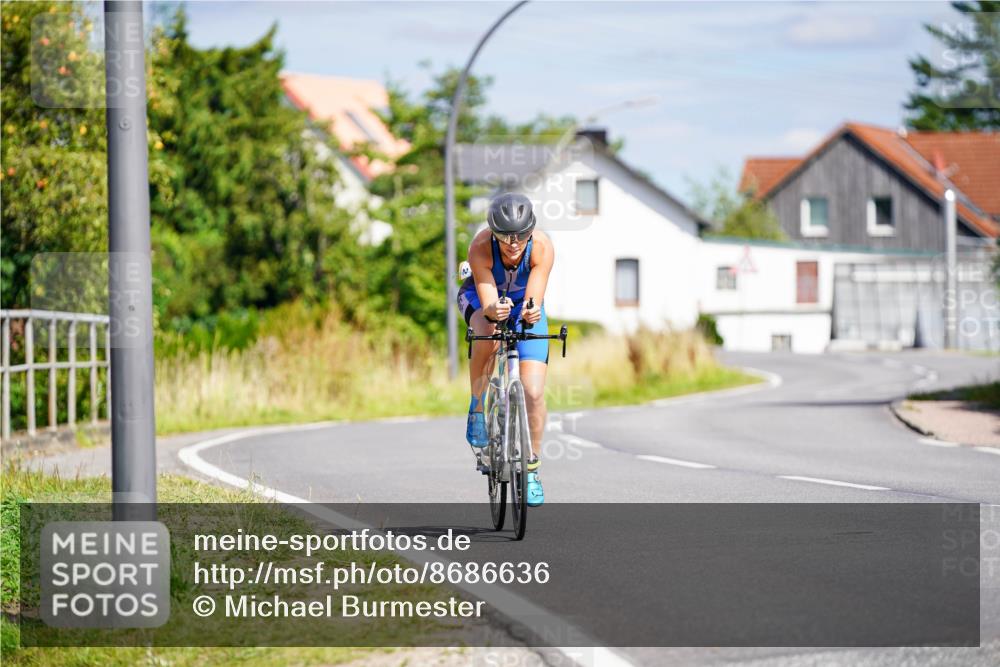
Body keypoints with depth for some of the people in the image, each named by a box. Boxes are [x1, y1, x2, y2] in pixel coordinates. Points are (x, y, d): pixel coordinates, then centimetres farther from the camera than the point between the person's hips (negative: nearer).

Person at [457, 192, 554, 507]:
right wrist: (493, 311, -60)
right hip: (482, 297, -1)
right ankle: (477, 408, -17)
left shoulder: (542, 247, -33)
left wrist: (530, 312, -61)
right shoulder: (480, 247, -34)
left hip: (525, 304, 1)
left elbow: (534, 298, -38)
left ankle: (531, 466, 8)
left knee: (534, 392, -12)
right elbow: (487, 305, -38)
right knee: (488, 333, -39)